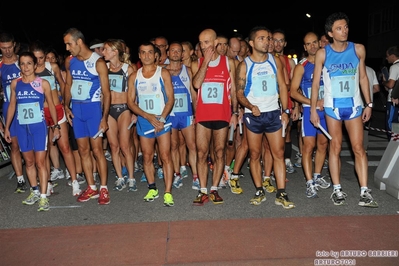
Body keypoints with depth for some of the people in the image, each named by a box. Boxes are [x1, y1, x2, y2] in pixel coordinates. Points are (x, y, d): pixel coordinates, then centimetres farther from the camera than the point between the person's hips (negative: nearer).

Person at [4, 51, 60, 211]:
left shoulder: (43, 83, -2)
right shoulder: (15, 84, 6)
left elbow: (51, 105, 4)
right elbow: (12, 106, 11)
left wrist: (56, 126, 2)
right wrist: (7, 127, 11)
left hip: (39, 126, -3)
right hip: (21, 127, 3)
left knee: (40, 162, -4)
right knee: (29, 161, 12)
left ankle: (43, 197, -2)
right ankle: (35, 191, 25)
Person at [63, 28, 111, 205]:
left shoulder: (98, 62, -10)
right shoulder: (69, 61, 7)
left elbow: (106, 92, -10)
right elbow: (68, 84, 18)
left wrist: (104, 117, -15)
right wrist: (66, 106, 4)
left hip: (93, 108, -6)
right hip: (75, 109, 6)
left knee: (97, 150, -5)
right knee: (83, 150, 9)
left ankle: (103, 189, 6)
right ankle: (91, 188, 20)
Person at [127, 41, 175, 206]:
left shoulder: (163, 73, 1)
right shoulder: (134, 77, 7)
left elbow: (170, 98, -3)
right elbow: (131, 102, 1)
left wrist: (162, 118, -16)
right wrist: (148, 116, -12)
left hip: (162, 120, -3)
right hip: (144, 120, 3)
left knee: (165, 156, -6)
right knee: (147, 157, 8)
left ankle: (168, 192, -3)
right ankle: (152, 189, 22)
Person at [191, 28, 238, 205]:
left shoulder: (228, 62, 7)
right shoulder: (197, 63, 8)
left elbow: (233, 89, 8)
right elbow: (196, 84, -11)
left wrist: (235, 112, 2)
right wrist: (206, 61, -10)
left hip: (222, 115, 0)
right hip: (202, 115, 1)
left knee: (220, 153, 5)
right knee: (201, 153, 0)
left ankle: (214, 189, 15)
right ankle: (203, 191, 9)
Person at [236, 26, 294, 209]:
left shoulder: (275, 61, 6)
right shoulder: (244, 65, -1)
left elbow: (282, 86, 8)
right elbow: (239, 93, 0)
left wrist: (285, 110, 0)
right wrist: (251, 106, -18)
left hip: (273, 113, 2)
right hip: (253, 115, -1)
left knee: (278, 153, -1)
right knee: (255, 155, 5)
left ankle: (281, 194, 5)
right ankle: (259, 192, 18)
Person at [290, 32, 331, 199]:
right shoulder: (301, 66, -2)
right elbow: (294, 92, -6)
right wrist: (314, 103, -15)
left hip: (326, 109, 4)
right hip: (309, 110, -4)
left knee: (323, 144, 10)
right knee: (309, 145, -8)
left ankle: (317, 177, 25)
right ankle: (309, 183, -4)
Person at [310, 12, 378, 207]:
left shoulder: (358, 49, 0)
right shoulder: (322, 54, -4)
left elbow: (363, 78, 7)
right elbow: (315, 83, -2)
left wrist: (369, 104, 5)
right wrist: (313, 109, -6)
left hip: (354, 105, 1)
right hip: (332, 106, -1)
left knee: (358, 147, -2)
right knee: (335, 147, 5)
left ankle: (365, 192, 2)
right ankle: (337, 190, 13)